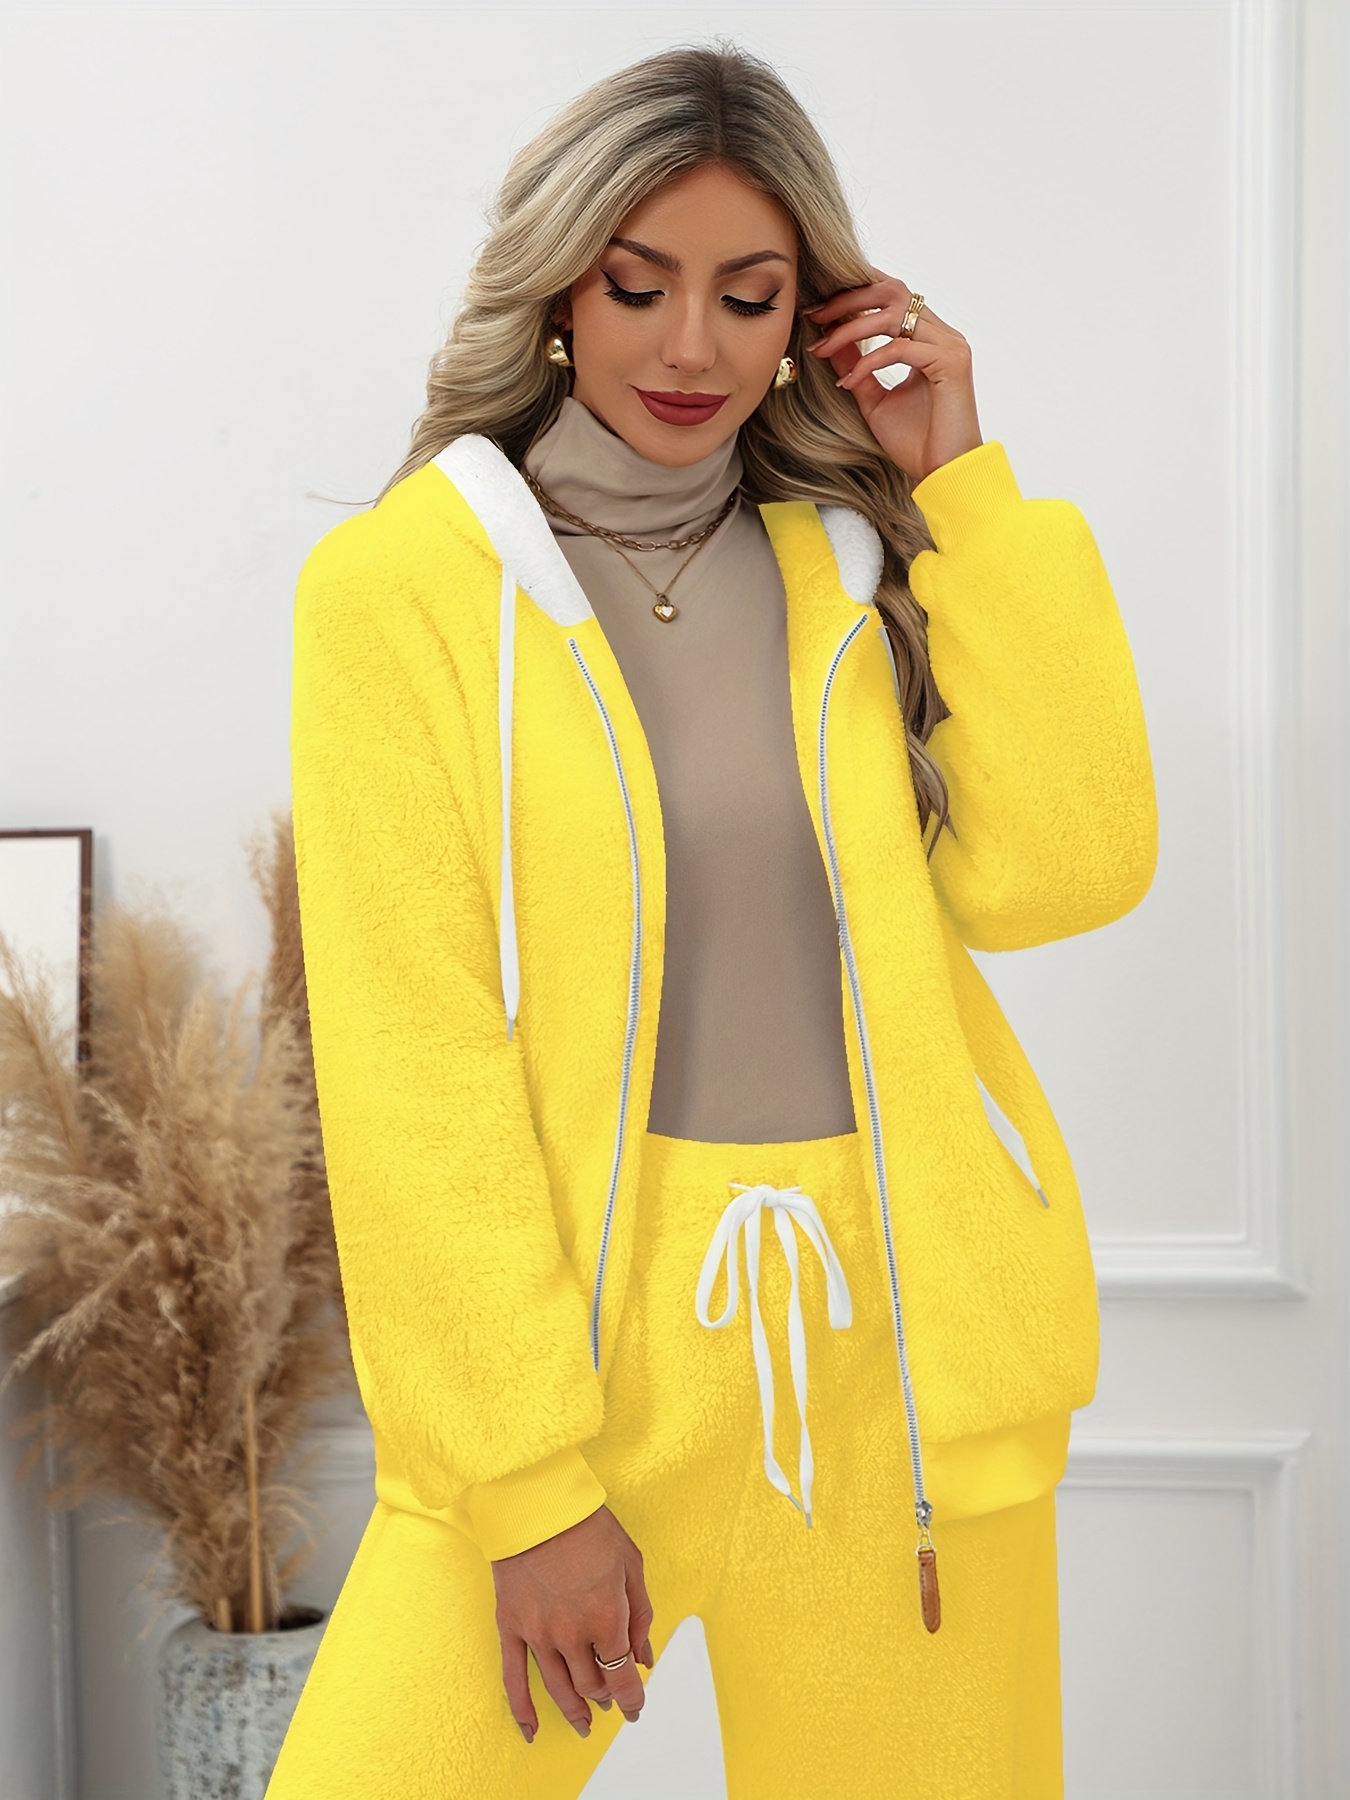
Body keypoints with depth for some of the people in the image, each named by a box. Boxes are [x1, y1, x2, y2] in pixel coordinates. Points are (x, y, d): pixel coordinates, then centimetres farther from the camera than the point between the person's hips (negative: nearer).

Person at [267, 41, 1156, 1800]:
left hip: (898, 1341, 3)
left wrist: (959, 490, -4)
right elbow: (407, 1056, -8)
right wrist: (530, 1481, -12)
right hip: (571, 1328, -3)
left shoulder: (856, 556, 8)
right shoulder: (404, 579, -4)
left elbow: (1061, 871, -5)